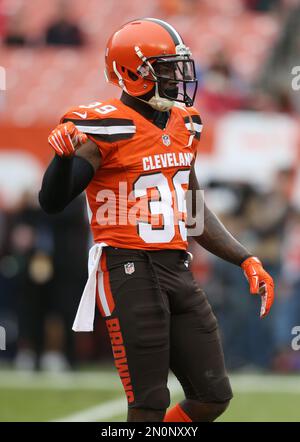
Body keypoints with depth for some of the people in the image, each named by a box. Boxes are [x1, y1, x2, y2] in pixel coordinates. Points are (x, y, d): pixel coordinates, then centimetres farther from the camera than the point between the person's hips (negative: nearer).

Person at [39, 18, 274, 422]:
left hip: (177, 268, 8)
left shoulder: (182, 125, 12)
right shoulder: (107, 130, -11)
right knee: (150, 406, -6)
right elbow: (52, 202, -17)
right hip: (130, 270, -8)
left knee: (213, 396, 7)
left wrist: (245, 260, 16)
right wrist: (64, 154, -36)